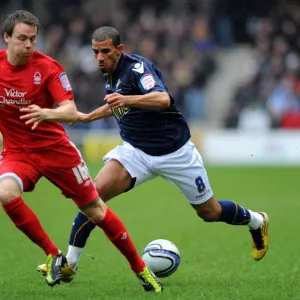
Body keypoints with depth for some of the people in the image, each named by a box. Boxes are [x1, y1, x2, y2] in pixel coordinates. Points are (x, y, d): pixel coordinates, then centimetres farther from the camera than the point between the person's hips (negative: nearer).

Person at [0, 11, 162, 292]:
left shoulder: (47, 67, -14)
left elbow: (71, 111, -23)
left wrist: (47, 114, -43)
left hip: (55, 147, -1)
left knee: (96, 211, 2)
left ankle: (141, 269, 21)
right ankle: (54, 256, -14)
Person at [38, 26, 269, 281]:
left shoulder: (137, 67, -20)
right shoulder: (111, 75, 3)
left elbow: (163, 99, -40)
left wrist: (126, 99, -55)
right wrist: (88, 117, 30)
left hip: (174, 151, -6)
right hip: (136, 152, 6)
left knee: (210, 212, 7)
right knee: (96, 192, -19)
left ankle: (257, 222, 40)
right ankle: (69, 264, -15)